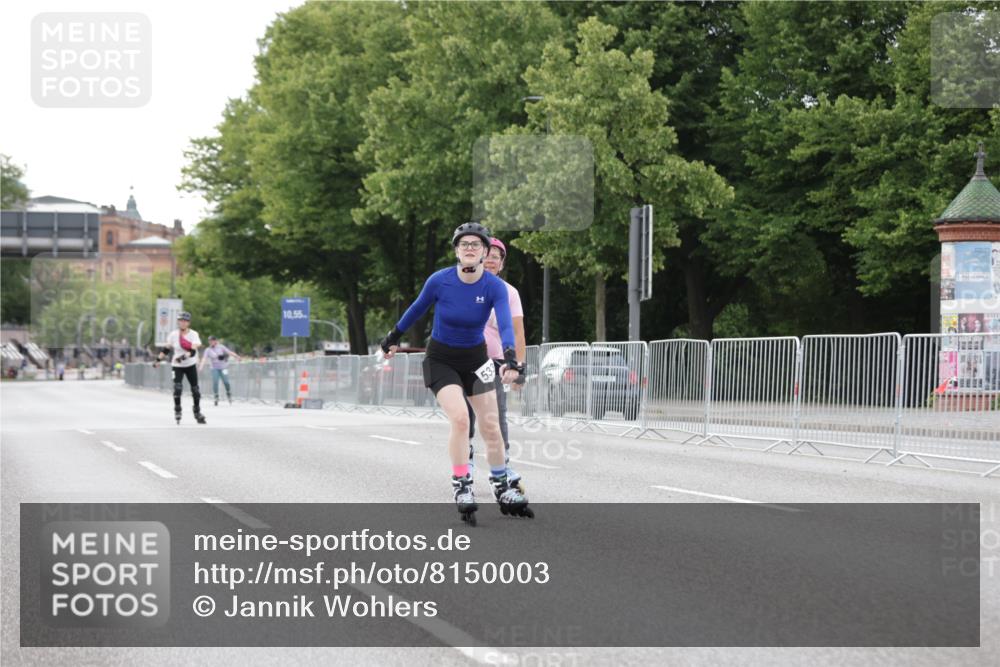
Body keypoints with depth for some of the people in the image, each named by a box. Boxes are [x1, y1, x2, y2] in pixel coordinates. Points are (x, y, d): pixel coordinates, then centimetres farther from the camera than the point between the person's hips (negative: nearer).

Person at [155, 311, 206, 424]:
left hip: (191, 365, 0)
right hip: (177, 366, 0)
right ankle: (177, 410, -2)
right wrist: (158, 359, 8)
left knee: (195, 389, 5)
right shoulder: (173, 335, -6)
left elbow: (193, 351, -25)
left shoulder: (194, 335, -12)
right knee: (177, 388, -19)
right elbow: (167, 348, 8)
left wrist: (184, 357, -42)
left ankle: (197, 413, 23)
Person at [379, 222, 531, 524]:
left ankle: (502, 489, 21)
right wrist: (394, 337, 12)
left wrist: (510, 359, -48)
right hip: (441, 360, -2)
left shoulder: (495, 287, -18)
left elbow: (505, 325, -31)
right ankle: (462, 488, -12)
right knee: (460, 418, -21)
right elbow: (417, 309, 0)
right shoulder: (439, 281, -19)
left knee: (491, 427, 5)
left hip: (475, 358, 2)